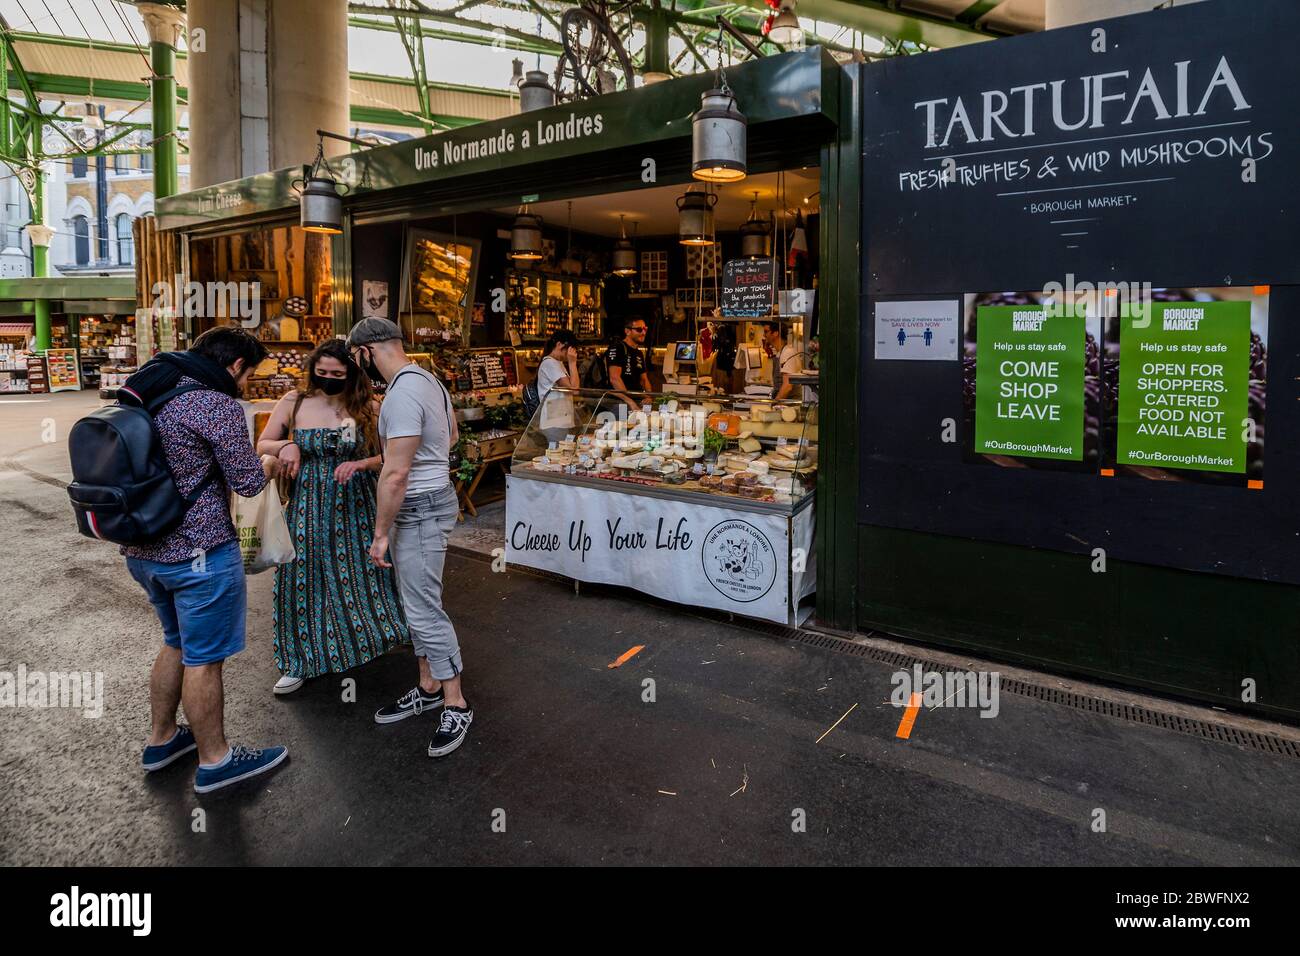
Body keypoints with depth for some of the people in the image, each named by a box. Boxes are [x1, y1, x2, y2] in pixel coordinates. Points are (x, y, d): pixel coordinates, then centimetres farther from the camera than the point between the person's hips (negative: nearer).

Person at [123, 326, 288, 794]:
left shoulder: (144, 391, 8)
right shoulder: (217, 404, -18)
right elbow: (247, 482, -14)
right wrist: (271, 462, 6)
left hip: (143, 548, 9)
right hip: (198, 552, -9)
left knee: (177, 643, 25)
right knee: (204, 658, 5)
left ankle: (162, 739, 39)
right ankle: (215, 760, 20)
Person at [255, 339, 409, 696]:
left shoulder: (368, 408, -4)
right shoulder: (293, 403, -2)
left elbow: (387, 458, 0)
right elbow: (262, 446, 8)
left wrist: (360, 464, -19)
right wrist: (285, 445, -13)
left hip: (354, 505, -1)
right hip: (307, 504, 1)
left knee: (360, 572, 8)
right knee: (305, 576, 7)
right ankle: (302, 660, 24)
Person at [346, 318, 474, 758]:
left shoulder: (402, 393, -22)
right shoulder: (428, 380, 11)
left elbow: (396, 474, -24)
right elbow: (452, 434, 27)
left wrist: (380, 533, -17)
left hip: (419, 509, -11)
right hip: (429, 499, 11)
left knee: (424, 611, -4)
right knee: (417, 604, 18)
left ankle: (457, 706, 8)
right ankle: (429, 688, 31)